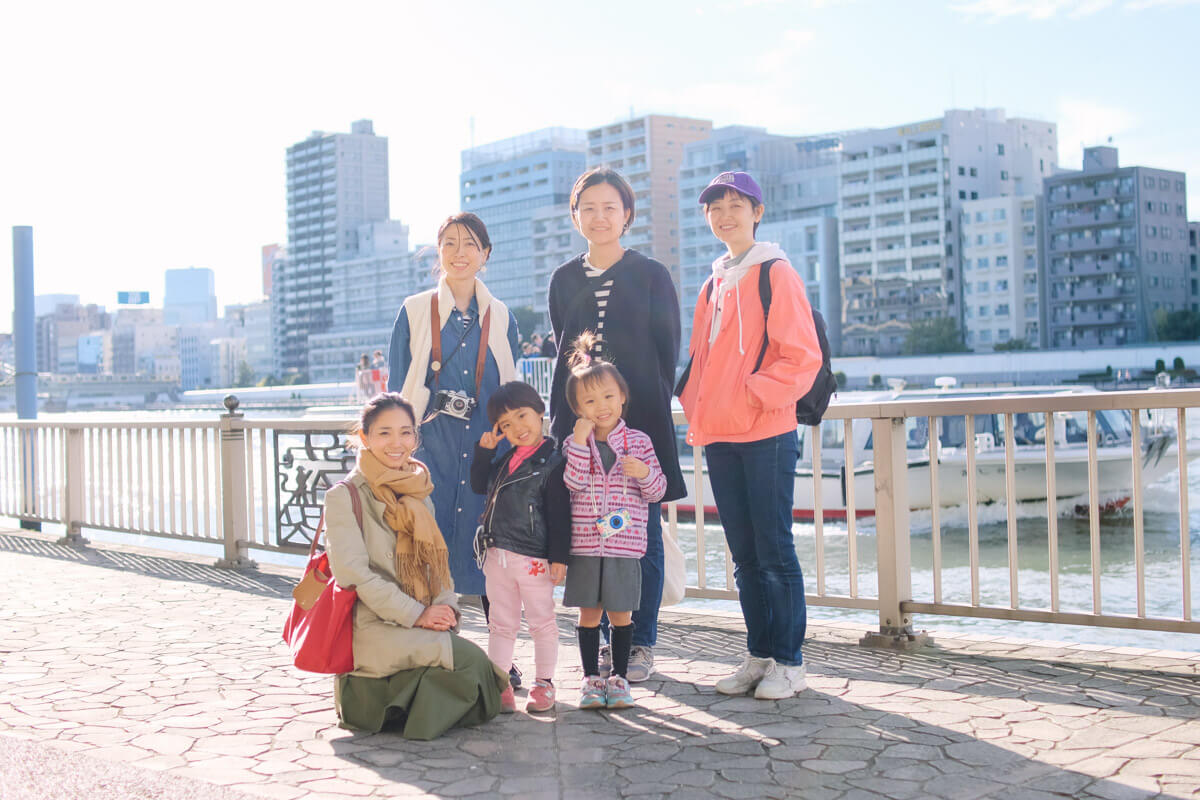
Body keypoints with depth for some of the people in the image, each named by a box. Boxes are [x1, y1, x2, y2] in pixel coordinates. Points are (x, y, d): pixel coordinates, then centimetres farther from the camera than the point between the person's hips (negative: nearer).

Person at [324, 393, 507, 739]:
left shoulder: (419, 497, 17)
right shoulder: (344, 497, -4)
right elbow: (354, 573, -12)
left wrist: (445, 606, -5)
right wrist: (417, 614, -16)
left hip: (423, 625, 7)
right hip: (372, 628, -7)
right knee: (469, 659, -25)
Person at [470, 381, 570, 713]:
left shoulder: (553, 462, -9)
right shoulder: (505, 462, 12)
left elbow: (559, 514, -11)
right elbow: (479, 485, 23)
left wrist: (559, 557, -14)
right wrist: (484, 450, 10)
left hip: (534, 558, -7)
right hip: (497, 555, 7)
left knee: (542, 622, 7)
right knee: (500, 623, 11)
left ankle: (543, 683, 17)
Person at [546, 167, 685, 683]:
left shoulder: (652, 276, 3)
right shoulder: (565, 280, 11)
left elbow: (667, 353, 2)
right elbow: (564, 354, 15)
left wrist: (649, 412, -6)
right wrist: (562, 421, 6)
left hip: (639, 419, -2)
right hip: (581, 420, 3)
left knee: (642, 533, 2)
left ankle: (641, 644, 12)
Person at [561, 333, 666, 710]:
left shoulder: (639, 441, 2)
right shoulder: (575, 443, 3)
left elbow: (657, 491, 3)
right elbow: (574, 483, -12)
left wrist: (646, 473, -17)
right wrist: (580, 443, -16)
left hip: (625, 542, 0)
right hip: (584, 543, 0)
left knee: (621, 613, 7)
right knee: (589, 613, 7)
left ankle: (619, 677, 19)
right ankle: (591, 678, 19)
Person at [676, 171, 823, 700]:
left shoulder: (776, 274, -3)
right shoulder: (714, 285, 17)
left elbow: (801, 356, -9)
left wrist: (754, 392, -17)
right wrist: (698, 410, 8)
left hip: (766, 434, -7)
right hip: (720, 438, 7)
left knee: (774, 551, -3)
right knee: (744, 555, 11)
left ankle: (789, 662, 7)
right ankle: (759, 655, 20)